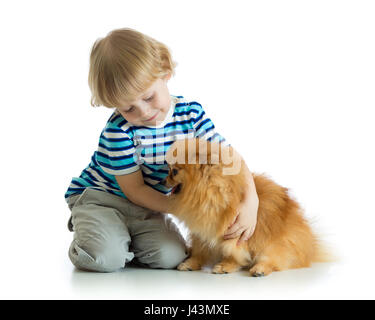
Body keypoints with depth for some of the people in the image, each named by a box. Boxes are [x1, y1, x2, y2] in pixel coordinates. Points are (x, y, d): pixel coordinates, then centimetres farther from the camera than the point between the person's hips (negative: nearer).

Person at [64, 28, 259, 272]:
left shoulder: (191, 113, -11)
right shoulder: (119, 131, -23)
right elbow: (134, 189, -17)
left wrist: (250, 202, -27)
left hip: (146, 207, 4)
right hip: (100, 197, -4)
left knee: (171, 256, -18)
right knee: (106, 258, -27)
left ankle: (124, 238, 10)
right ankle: (86, 227, 7)